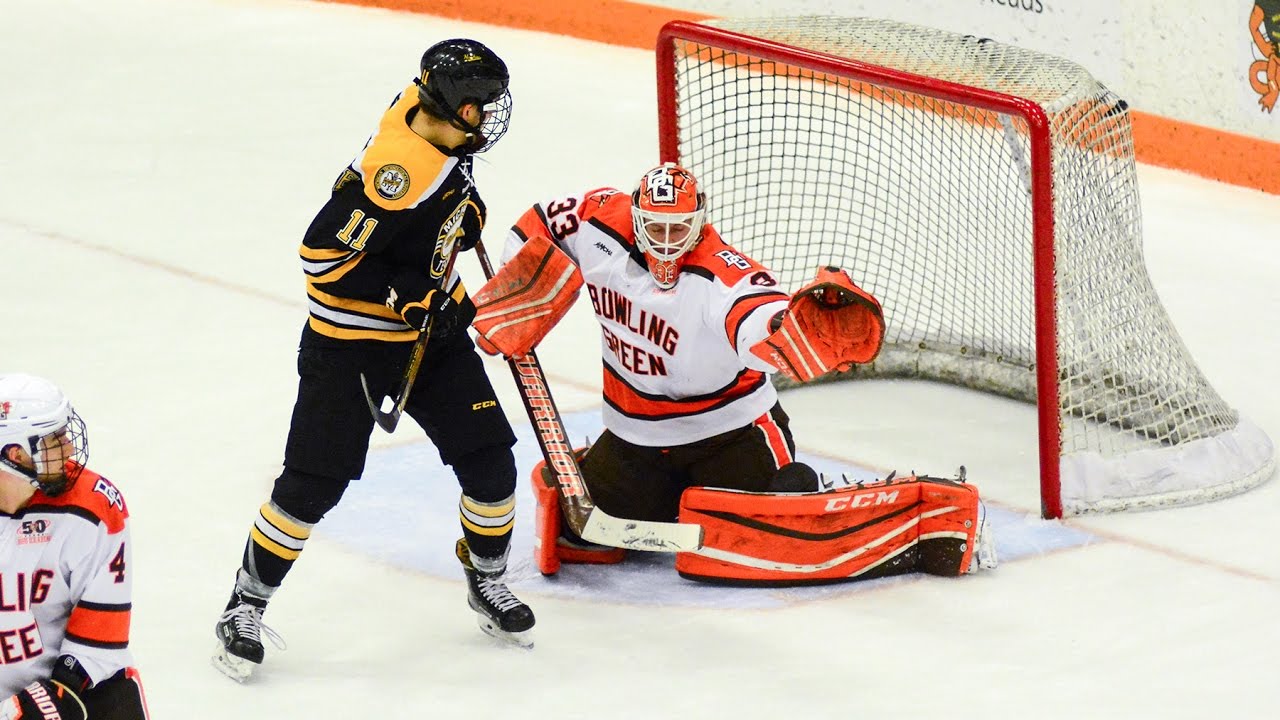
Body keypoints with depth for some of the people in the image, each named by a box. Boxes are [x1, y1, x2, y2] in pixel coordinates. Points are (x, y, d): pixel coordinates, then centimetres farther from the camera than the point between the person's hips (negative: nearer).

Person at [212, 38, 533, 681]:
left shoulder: (427, 116, -6)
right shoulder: (400, 170, -32)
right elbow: (324, 253, -30)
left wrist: (465, 206, 18)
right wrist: (410, 299, -25)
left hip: (430, 330, 8)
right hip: (349, 344, -8)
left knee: (489, 459, 5)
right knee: (313, 483, -6)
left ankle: (488, 580, 28)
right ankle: (246, 605, 11)